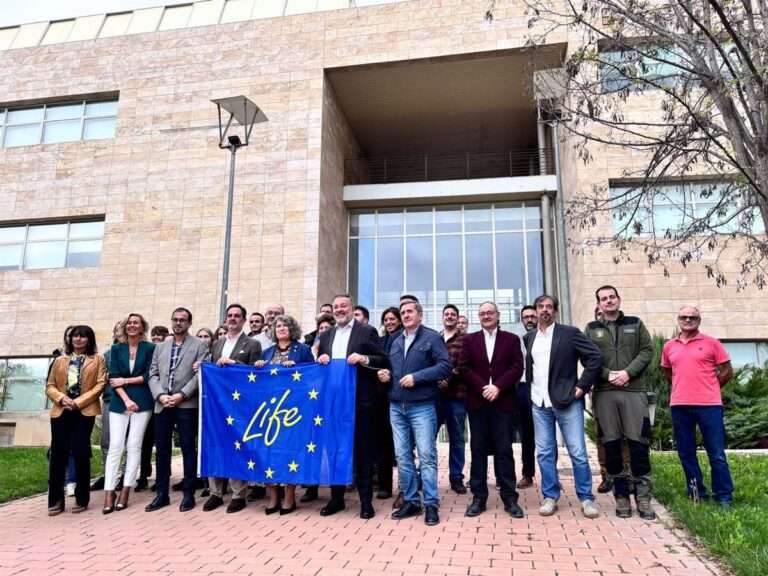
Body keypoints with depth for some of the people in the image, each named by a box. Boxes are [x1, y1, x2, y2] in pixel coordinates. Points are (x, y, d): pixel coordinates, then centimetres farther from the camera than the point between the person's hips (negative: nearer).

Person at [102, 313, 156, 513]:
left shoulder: (149, 348, 3)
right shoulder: (116, 349, 10)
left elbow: (149, 375, -2)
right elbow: (113, 377, 1)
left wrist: (125, 380, -5)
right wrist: (126, 400, -10)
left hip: (142, 402, -2)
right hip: (119, 403, 2)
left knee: (134, 446, 0)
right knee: (115, 447, -3)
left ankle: (126, 492, 5)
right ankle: (109, 493, -1)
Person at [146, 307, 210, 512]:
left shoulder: (199, 346, 2)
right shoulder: (160, 347, 16)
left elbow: (200, 375, -7)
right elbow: (153, 374, 9)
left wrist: (181, 395, -14)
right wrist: (160, 395, -7)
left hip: (187, 405, -4)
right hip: (162, 405, 4)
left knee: (188, 449, 1)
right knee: (162, 449, 9)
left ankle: (188, 494, 10)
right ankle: (162, 494, 20)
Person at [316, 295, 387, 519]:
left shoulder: (367, 331, 0)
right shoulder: (326, 335, 15)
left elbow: (382, 361, -4)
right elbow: (319, 365, 18)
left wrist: (364, 359, -20)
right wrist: (320, 360, -4)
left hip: (359, 400, -4)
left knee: (362, 450, 3)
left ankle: (366, 500, 13)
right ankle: (336, 498, 24)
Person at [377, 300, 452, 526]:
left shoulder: (432, 337, -3)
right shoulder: (396, 342, 16)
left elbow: (445, 366, -12)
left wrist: (416, 377, -18)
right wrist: (386, 374, 0)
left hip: (422, 406, -6)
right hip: (396, 406, 6)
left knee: (426, 456, -3)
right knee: (403, 456, 9)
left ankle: (431, 504, 6)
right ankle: (411, 501, 20)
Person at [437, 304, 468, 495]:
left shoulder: (465, 340, 3)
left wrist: (448, 381, -16)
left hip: (457, 395, -2)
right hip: (435, 394, 2)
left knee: (457, 438, 8)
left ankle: (456, 478, 19)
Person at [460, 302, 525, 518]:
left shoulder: (511, 339, 8)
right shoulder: (469, 340, 10)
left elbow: (517, 368, -2)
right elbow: (464, 368, 1)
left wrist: (498, 387, -14)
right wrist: (482, 388, -12)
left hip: (503, 402, -1)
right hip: (477, 402, 1)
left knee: (504, 450, 2)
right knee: (478, 450, 4)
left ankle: (510, 498, 9)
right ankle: (478, 497, 11)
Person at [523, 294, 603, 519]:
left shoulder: (570, 333, -2)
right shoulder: (528, 338, 10)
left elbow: (595, 356, -6)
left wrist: (582, 386, -10)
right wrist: (530, 390, 7)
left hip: (567, 400, -3)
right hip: (539, 403, 4)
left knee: (578, 452, 1)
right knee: (544, 452, 7)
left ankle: (586, 498, 15)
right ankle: (550, 496, 18)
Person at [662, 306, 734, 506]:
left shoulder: (711, 343, 1)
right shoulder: (669, 347, 10)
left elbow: (727, 371, 4)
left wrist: (707, 388, 8)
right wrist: (684, 387, 14)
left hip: (709, 405, -3)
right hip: (679, 406, 3)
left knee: (717, 454, 2)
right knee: (686, 453, 8)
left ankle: (724, 497, 13)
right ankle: (697, 493, 21)